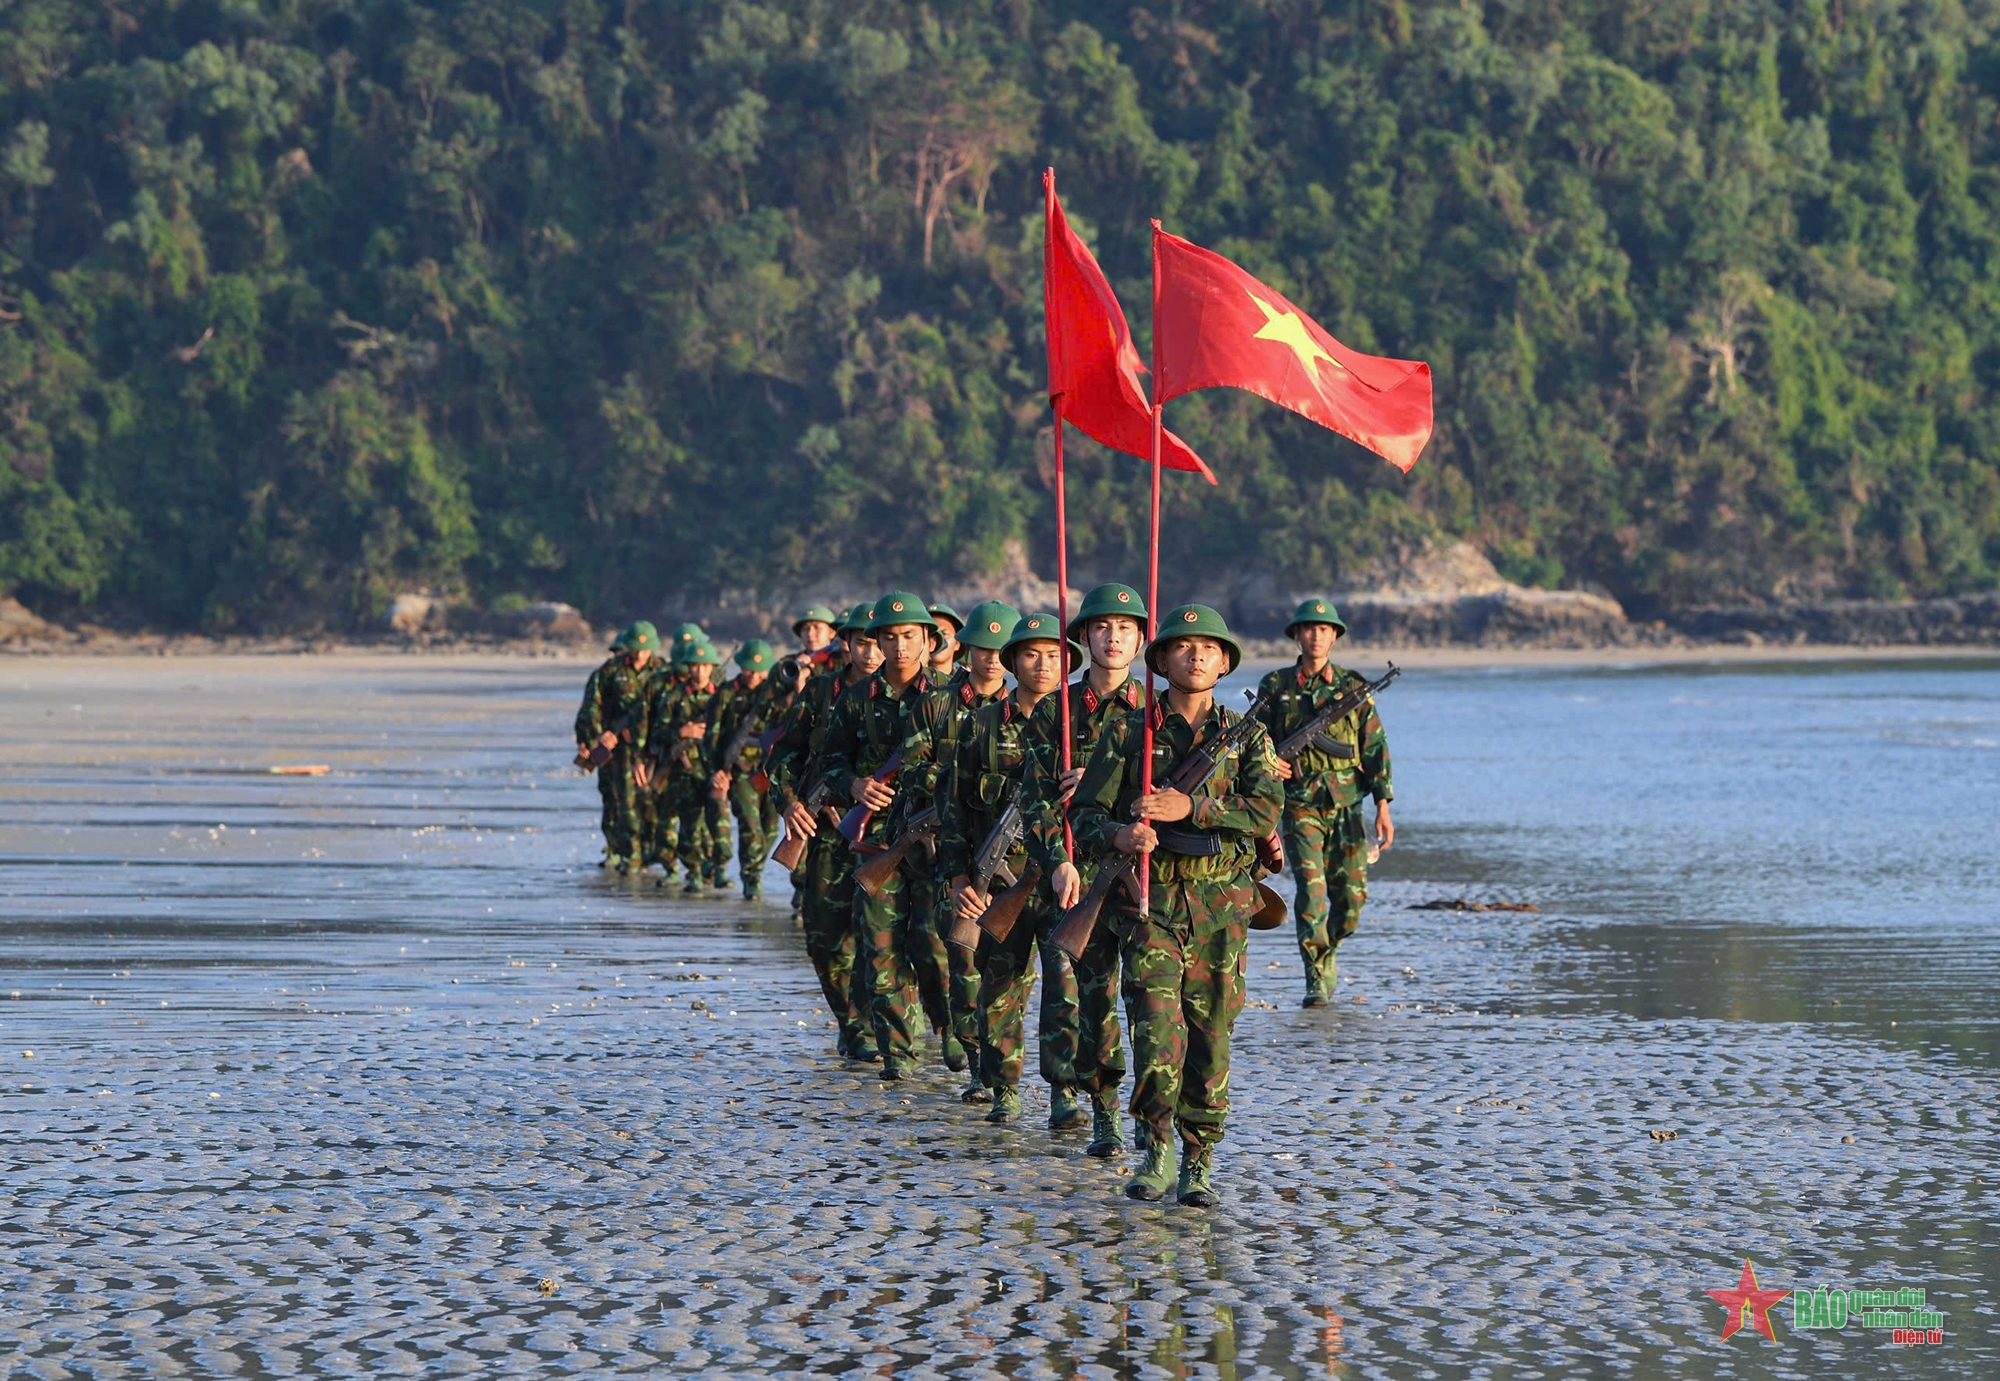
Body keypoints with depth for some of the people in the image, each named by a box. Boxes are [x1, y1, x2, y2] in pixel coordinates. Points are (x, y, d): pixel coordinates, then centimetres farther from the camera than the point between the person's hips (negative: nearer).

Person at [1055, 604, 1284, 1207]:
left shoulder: (1247, 736, 9)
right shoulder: (1128, 732, 7)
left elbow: (1266, 809, -7)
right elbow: (1086, 812, 4)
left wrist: (1189, 807, -18)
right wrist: (1119, 835, -19)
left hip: (1220, 906, 1)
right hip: (1149, 901, -1)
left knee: (1209, 1035, 2)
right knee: (1157, 1031, -14)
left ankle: (1198, 1163, 12)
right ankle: (1157, 1149, 1)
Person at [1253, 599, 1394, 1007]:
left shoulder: (1353, 687, 6)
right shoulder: (1276, 686, 6)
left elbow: (1375, 747, 5)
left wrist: (1383, 807, -1)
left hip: (1346, 805, 1)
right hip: (1299, 805, -1)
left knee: (1351, 894, 1)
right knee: (1311, 887, -13)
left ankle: (1327, 953, 29)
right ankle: (1316, 978, -7)